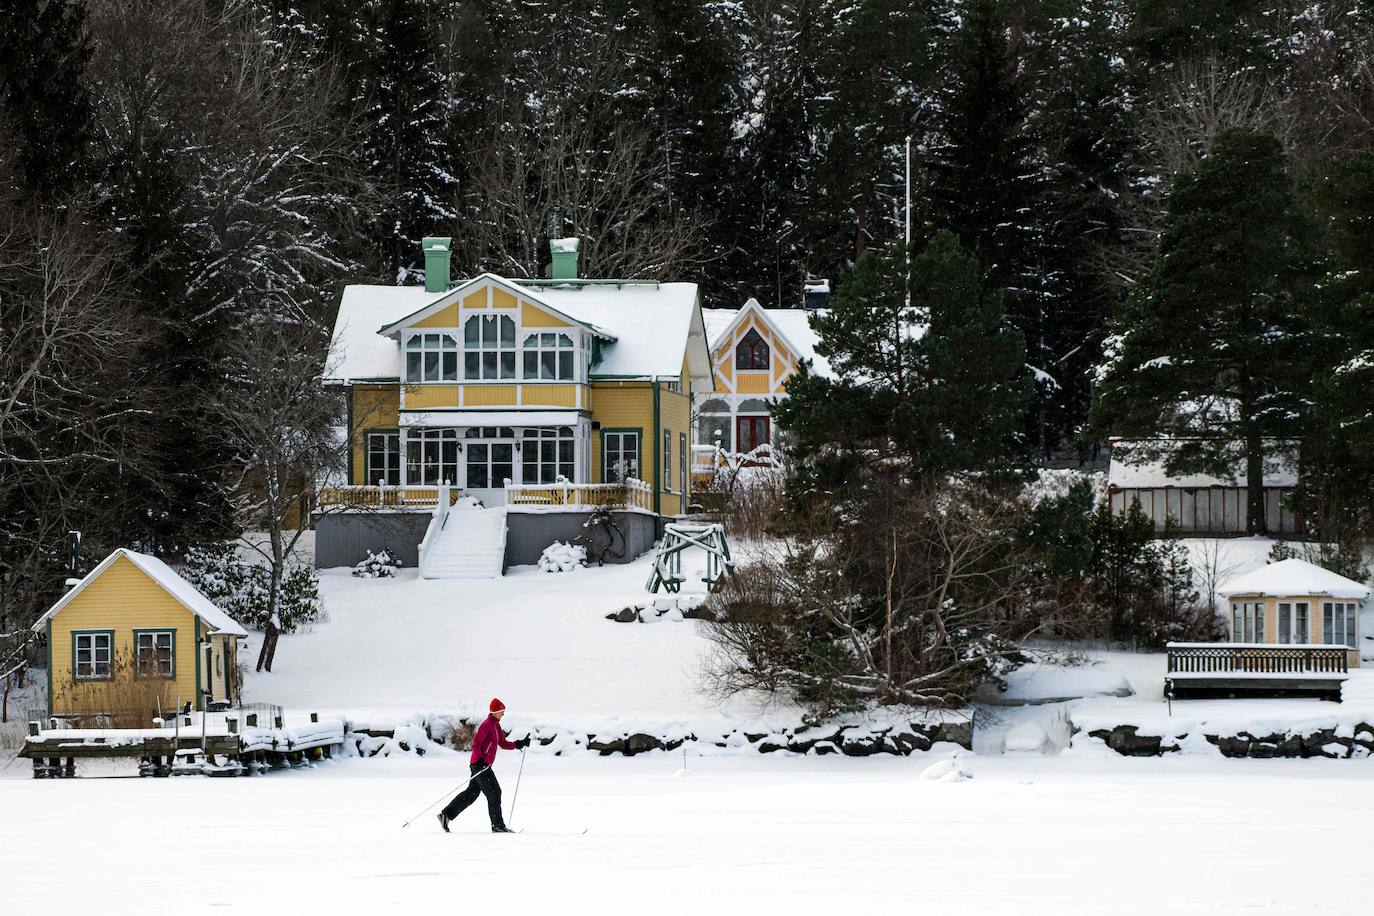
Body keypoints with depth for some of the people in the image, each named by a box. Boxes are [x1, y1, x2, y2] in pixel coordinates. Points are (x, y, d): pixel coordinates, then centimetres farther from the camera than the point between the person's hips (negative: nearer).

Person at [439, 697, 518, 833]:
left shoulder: (496, 725, 16)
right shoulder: (486, 724, -14)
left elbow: (503, 744, 20)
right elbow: (476, 744, -20)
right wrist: (480, 760, -29)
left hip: (484, 765, 10)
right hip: (480, 765, -10)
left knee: (471, 793, 11)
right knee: (494, 793, -7)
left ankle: (446, 815, 13)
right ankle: (497, 825, -2)